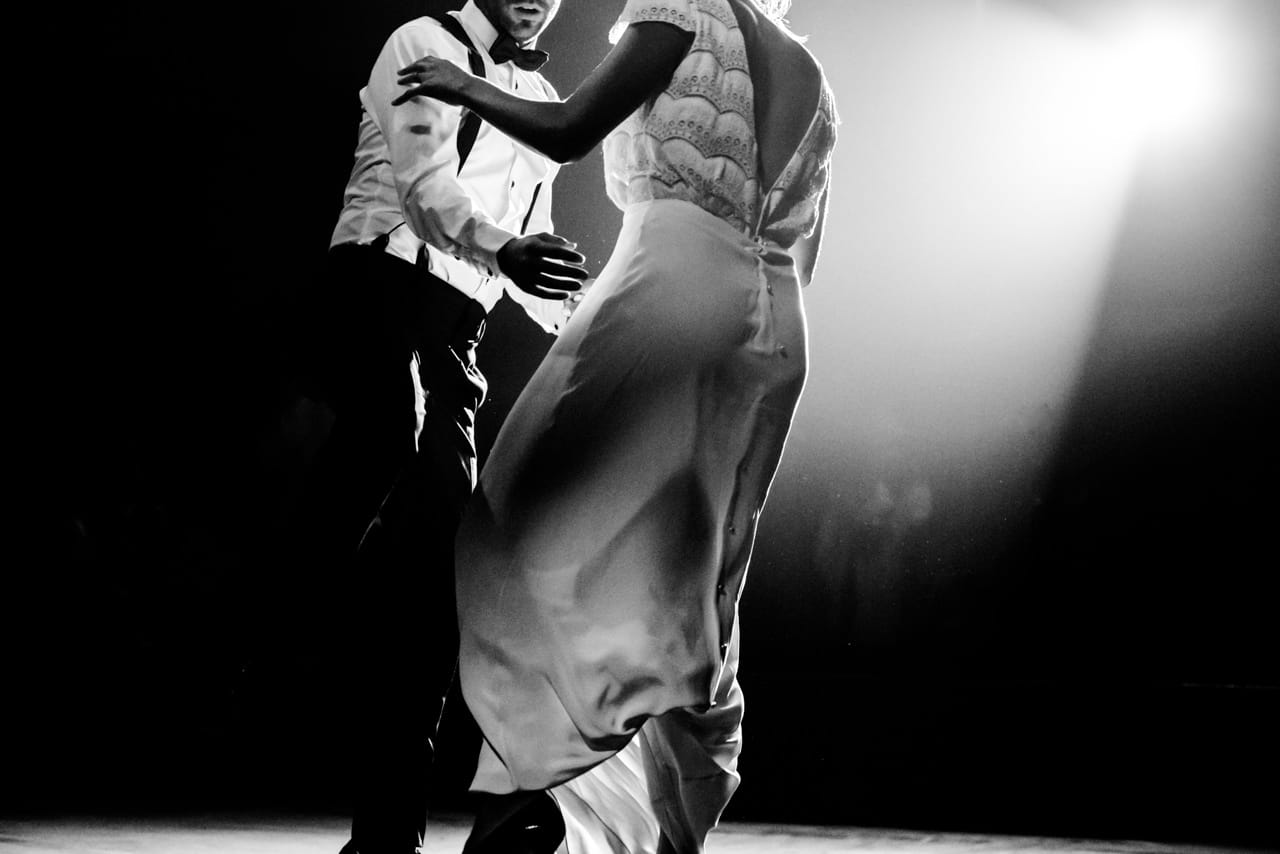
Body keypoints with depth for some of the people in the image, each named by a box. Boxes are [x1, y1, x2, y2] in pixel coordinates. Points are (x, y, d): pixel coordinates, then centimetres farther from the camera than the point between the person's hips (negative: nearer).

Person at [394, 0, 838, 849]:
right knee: (699, 589, 10)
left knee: (540, 523, -7)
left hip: (674, 286, -7)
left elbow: (567, 129, -2)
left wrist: (465, 87, 12)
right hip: (778, 332, 7)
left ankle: (542, 781, -24)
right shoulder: (814, 83, 25)